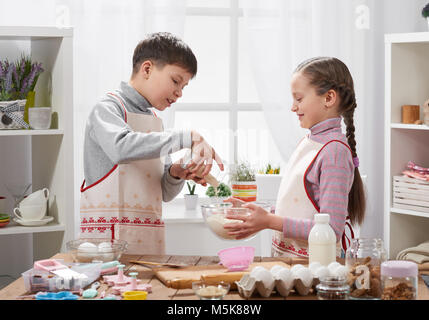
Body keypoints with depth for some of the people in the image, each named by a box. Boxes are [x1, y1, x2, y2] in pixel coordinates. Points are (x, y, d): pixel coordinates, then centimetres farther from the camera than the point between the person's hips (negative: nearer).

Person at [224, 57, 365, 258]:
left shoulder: (335, 150, -12)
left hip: (312, 263, -7)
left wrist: (270, 222, -17)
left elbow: (332, 228, -18)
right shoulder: (307, 142, 14)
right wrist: (257, 212, 13)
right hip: (283, 255, 8)